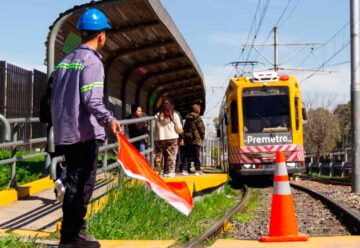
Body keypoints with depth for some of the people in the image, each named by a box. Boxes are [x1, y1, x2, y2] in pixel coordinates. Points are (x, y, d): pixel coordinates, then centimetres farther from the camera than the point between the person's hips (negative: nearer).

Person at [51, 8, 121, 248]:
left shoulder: (65, 60, 15)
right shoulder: (91, 61, -11)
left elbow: (57, 99, 19)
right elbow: (91, 100, -23)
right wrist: (109, 119, -35)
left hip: (65, 133, 9)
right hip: (85, 133, -9)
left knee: (76, 183, 17)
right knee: (82, 185, -4)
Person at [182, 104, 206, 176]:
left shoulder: (187, 118, 11)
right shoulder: (198, 118, -9)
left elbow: (184, 128, 15)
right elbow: (201, 128, -9)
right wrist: (202, 136, 7)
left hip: (187, 139, 6)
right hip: (196, 139, -6)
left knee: (187, 155, 6)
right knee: (196, 155, 0)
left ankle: (184, 170, 0)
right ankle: (197, 170, 2)